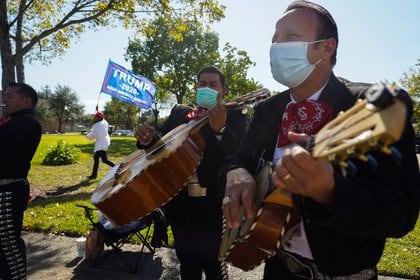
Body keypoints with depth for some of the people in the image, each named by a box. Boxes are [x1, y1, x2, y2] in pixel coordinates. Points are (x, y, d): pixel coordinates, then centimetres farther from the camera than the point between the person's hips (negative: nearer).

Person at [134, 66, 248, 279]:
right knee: (187, 262, 21)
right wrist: (148, 138, -9)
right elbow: (161, 142, 12)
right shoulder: (179, 112, 12)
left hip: (213, 204, -4)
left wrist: (220, 128, -34)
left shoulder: (234, 116, -4)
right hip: (179, 202, 5)